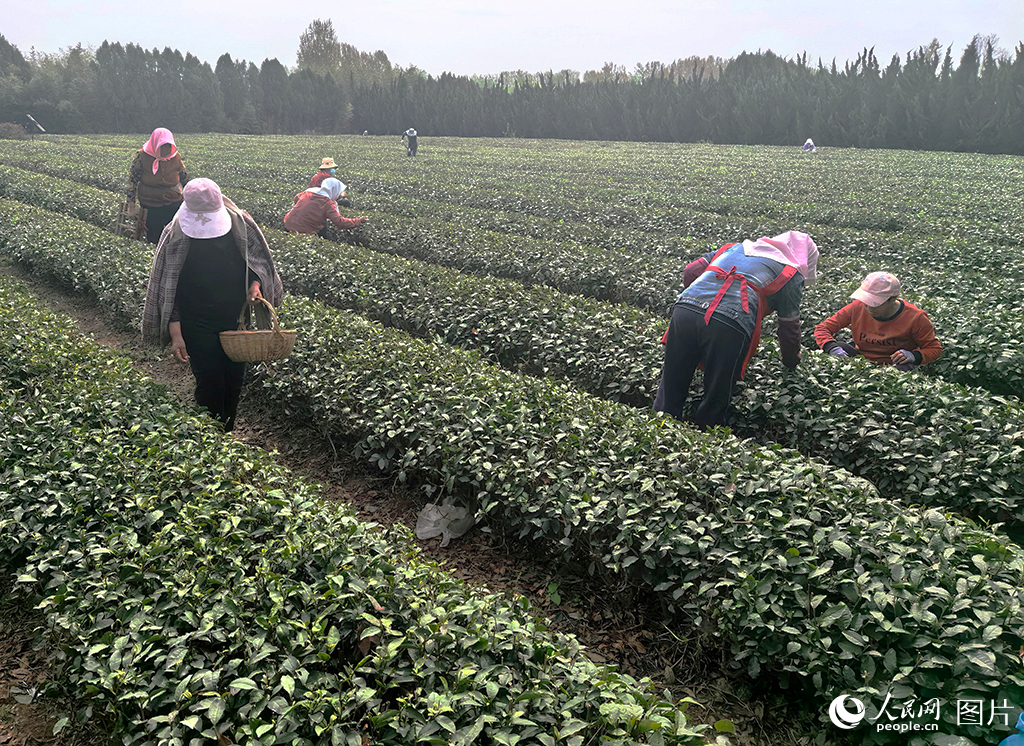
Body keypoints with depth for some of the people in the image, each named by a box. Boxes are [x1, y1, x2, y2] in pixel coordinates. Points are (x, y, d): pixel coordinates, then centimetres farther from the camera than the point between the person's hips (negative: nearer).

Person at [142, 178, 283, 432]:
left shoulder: (240, 224, -7)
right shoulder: (175, 236, -13)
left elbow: (258, 260, 9)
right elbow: (168, 288, -9)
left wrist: (255, 284, -13)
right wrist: (176, 335, -14)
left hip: (236, 318, 3)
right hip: (198, 323, -3)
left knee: (234, 381, 13)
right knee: (209, 384, -3)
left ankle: (227, 434, 33)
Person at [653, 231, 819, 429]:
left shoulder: (734, 247, 34)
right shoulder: (792, 274, 21)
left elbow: (690, 272, 28)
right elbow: (789, 327, 22)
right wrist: (791, 362, 40)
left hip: (684, 310, 4)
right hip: (730, 326, -4)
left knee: (669, 393, 12)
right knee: (714, 405, 11)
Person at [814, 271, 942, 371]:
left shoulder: (915, 318, -15)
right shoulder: (857, 308, -10)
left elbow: (935, 349, -3)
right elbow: (822, 328, -7)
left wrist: (913, 356, -27)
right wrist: (832, 348, -30)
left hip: (895, 366, -2)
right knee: (840, 347, -25)